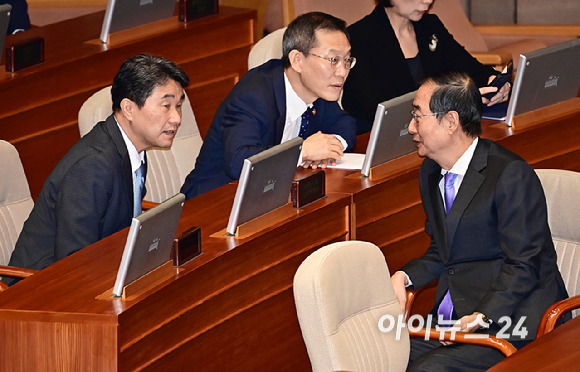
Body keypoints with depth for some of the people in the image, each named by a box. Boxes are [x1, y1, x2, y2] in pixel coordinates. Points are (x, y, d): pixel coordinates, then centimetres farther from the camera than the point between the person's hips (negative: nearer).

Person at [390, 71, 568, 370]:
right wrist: (403, 277, 2)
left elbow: (522, 266, -14)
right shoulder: (430, 173, 14)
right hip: (451, 317, 7)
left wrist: (480, 318, -24)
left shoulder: (511, 174, -13)